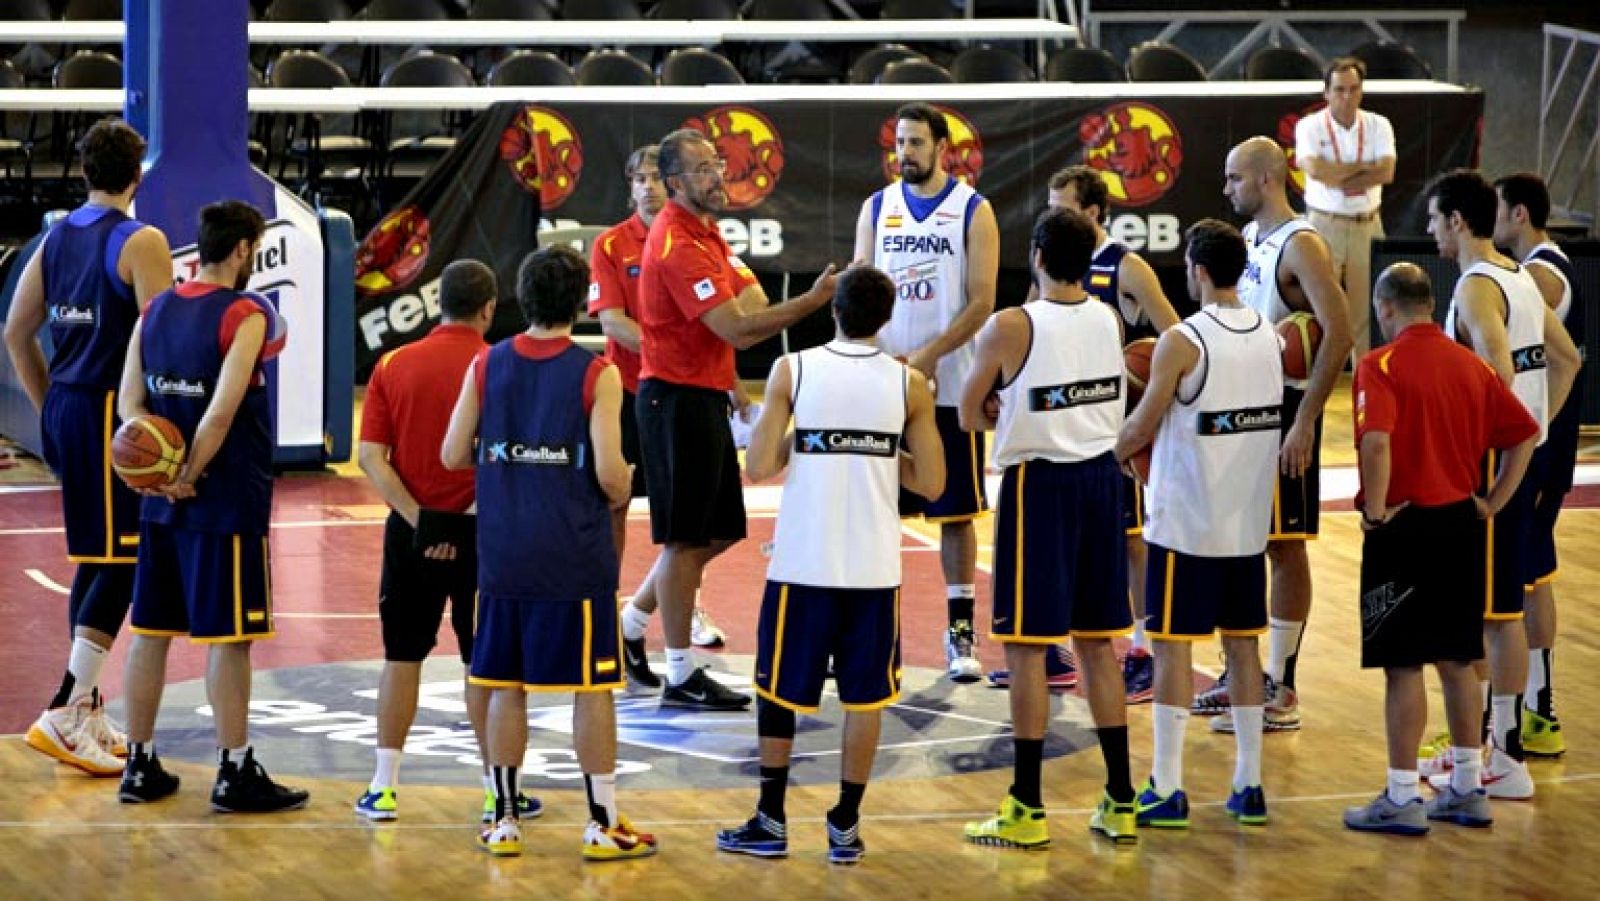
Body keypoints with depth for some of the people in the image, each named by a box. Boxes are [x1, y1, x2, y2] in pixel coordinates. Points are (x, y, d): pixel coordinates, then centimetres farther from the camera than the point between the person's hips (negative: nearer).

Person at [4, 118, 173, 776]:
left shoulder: (56, 239, 11)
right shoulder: (141, 243, -11)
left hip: (63, 408, 8)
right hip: (112, 412, -8)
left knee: (93, 560, 16)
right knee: (120, 563, -6)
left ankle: (86, 714, 20)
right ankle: (65, 711, -13)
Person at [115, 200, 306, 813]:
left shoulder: (155, 311, 9)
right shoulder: (247, 315, -13)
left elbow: (131, 401, 2)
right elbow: (222, 411, -21)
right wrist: (190, 475, -11)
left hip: (160, 502, 7)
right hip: (228, 501, -7)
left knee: (150, 629, 11)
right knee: (229, 636, -2)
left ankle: (140, 764, 16)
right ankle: (235, 774, 2)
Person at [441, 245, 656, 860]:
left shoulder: (486, 365, 1)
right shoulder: (596, 375, -9)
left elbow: (453, 455, 3)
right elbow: (610, 473, -14)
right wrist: (621, 494, 8)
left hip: (503, 556, 3)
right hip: (575, 557, -3)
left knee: (505, 685, 11)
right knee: (592, 688, 4)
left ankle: (505, 820, 14)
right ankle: (603, 823, 7)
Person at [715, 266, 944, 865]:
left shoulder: (792, 371, -5)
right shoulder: (909, 384, -1)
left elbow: (758, 468, -8)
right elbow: (931, 483, 1)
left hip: (803, 564, -1)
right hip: (874, 567, 1)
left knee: (778, 691, 12)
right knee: (865, 696, 9)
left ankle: (771, 822, 16)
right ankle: (846, 826, 10)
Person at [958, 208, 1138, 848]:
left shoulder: (1011, 328, -14)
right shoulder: (1110, 321, 3)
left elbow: (969, 417, -3)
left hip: (1039, 483, -6)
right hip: (1101, 477, 6)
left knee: (1027, 649, 0)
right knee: (1096, 643, 13)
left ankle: (1027, 810, 1)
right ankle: (1119, 802, 15)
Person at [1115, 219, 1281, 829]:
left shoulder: (1181, 343, -16)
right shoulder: (1268, 337, 5)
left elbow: (1140, 428, -10)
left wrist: (1111, 453, 12)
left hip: (1186, 524, -6)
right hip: (1249, 523, 6)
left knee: (1172, 644, 0)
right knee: (1242, 642, 11)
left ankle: (1167, 790, -1)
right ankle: (1248, 785, 13)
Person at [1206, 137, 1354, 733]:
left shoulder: (1301, 245, -16)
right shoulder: (1246, 238, 11)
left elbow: (1338, 334, -23)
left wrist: (1305, 422, -26)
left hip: (1285, 408, -9)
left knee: (1283, 546, -3)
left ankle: (1282, 692, 2)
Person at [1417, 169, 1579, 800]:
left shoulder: (1477, 288, -17)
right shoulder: (1519, 278, 13)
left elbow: (1499, 375, -30)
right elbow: (1566, 359, 21)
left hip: (1494, 463, -10)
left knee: (1496, 610, -4)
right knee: (1481, 604, 17)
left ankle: (1507, 761, -1)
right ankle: (1476, 738, 25)